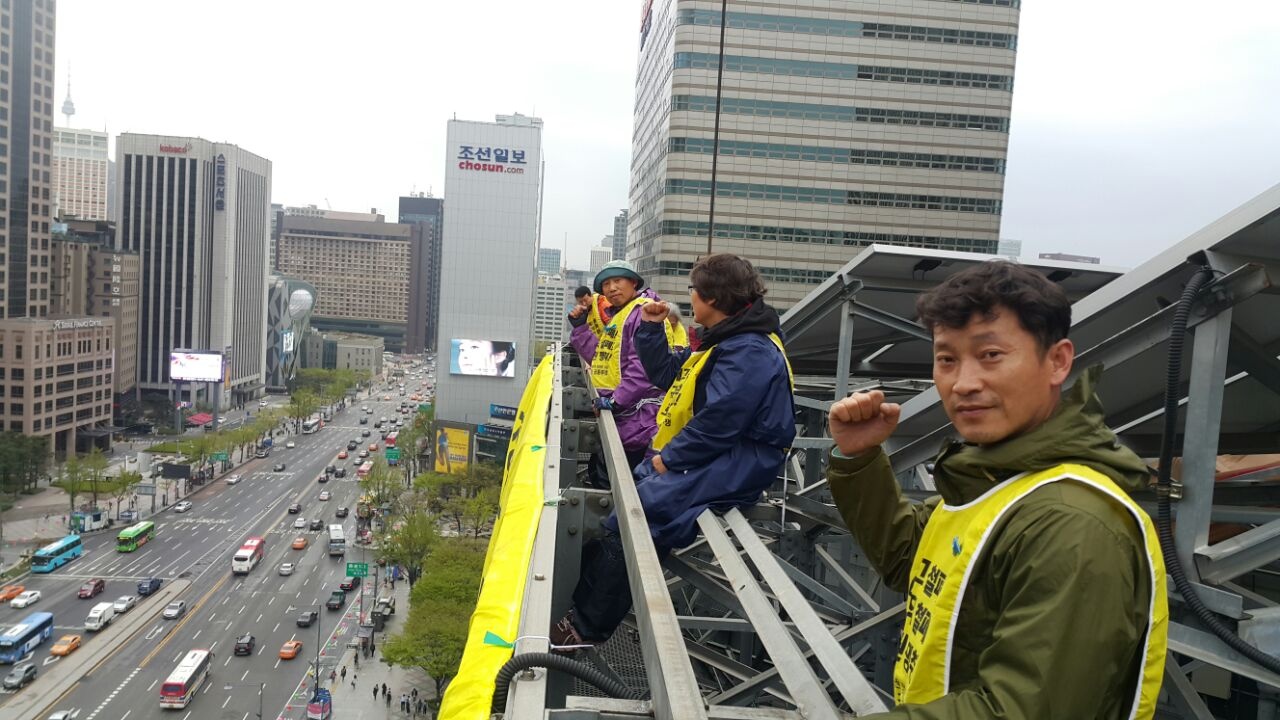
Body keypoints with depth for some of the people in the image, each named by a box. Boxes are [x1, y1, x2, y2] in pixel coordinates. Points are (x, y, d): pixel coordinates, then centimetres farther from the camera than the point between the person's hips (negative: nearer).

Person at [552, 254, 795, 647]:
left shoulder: (750, 352, -18)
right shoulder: (726, 341, 17)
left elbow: (717, 422, -25)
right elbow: (666, 373, 24)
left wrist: (670, 457, -16)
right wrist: (652, 329, 13)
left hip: (727, 468, -11)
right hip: (701, 457, 11)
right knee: (614, 503, 6)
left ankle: (586, 628, -7)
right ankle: (583, 610, 10)